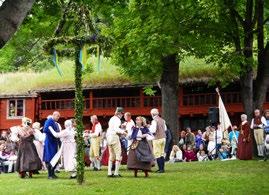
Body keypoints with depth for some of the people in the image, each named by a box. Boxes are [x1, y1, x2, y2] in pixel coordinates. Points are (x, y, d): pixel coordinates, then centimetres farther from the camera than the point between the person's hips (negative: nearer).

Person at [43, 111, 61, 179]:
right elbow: (45, 130, -23)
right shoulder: (49, 121, -11)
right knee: (50, 158, -7)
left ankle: (52, 173, 15)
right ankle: (49, 174, -4)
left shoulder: (55, 123, 17)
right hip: (50, 142, -9)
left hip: (55, 143, 9)